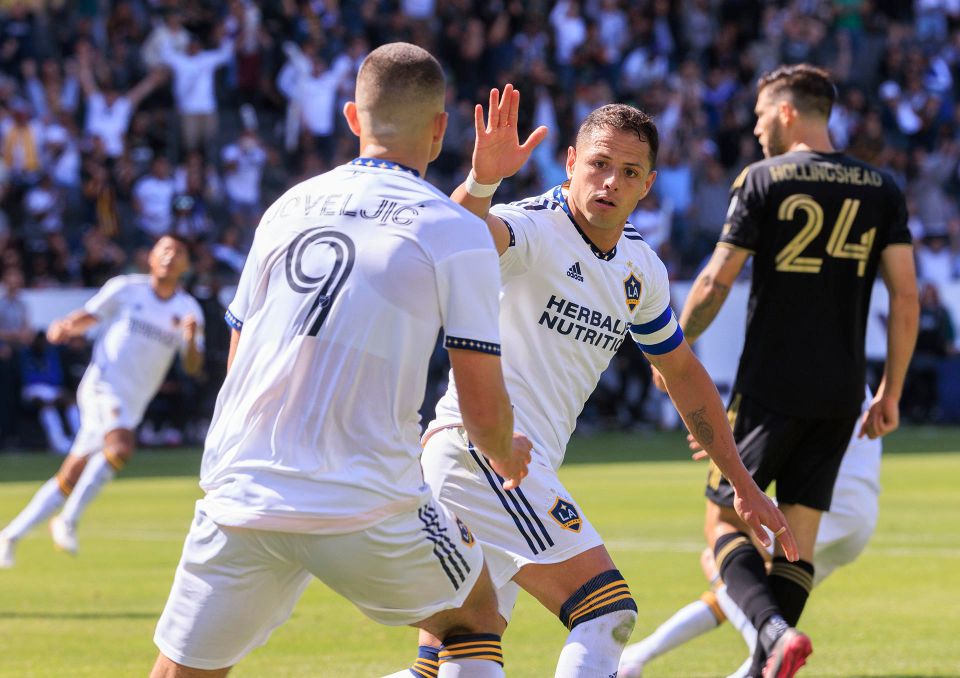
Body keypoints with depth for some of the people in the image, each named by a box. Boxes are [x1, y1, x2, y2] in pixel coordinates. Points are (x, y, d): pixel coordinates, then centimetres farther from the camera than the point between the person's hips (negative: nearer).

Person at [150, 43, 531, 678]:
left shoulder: (288, 207, 11)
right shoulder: (457, 232, -2)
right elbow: (485, 410, -1)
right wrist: (506, 454, 22)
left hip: (239, 497, 3)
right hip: (366, 504, -3)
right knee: (475, 616, 24)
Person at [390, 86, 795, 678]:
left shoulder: (641, 269, 13)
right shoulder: (535, 229, -12)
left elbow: (683, 372, 25)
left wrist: (744, 485, 26)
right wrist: (483, 179, -57)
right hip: (481, 446, -9)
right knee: (608, 612, -17)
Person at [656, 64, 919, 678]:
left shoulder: (762, 180, -4)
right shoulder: (882, 189, 7)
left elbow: (716, 284, -6)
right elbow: (906, 294, 3)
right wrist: (891, 391, 9)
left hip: (772, 388, -4)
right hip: (841, 393, 4)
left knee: (725, 520, 3)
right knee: (799, 535, 10)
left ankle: (774, 628, -22)